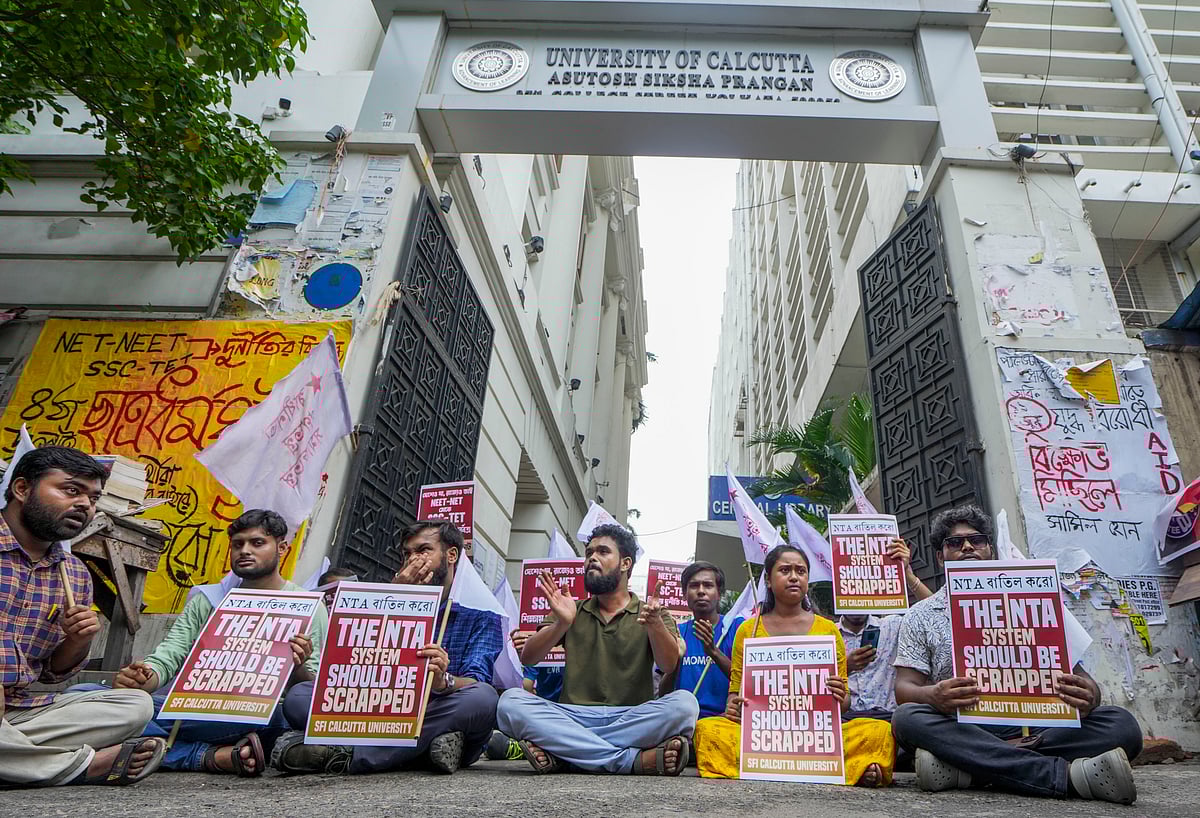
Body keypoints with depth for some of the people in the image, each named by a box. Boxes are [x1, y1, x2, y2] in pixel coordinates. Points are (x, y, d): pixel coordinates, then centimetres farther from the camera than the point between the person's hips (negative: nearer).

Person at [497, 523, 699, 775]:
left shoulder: (651, 613, 13)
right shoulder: (571, 611, 18)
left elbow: (669, 664, -6)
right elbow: (528, 658, 4)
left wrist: (655, 624, -27)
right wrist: (561, 624, -15)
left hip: (631, 718, -1)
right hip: (573, 716, 1)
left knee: (684, 702, -29)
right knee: (511, 701, -25)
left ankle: (562, 753, -26)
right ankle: (633, 760, -29)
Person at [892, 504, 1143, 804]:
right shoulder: (921, 616, 10)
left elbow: (1072, 672, 8)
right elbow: (905, 688, 1)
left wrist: (1087, 696, -18)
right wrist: (934, 696, -24)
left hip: (1031, 729, 2)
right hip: (962, 731, -2)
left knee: (1121, 725, -21)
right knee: (908, 718, -32)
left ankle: (964, 768, -32)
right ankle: (1067, 775, -33)